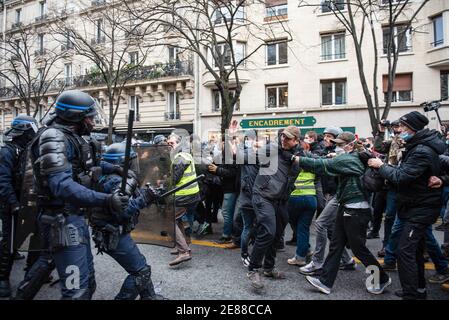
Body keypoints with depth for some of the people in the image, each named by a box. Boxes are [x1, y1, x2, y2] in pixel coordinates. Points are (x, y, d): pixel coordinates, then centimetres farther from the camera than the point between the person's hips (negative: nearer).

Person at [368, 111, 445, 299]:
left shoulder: (422, 152, -22)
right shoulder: (416, 146, 10)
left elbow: (401, 177, -27)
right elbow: (405, 171, 13)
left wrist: (381, 166, -13)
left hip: (420, 210, -10)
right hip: (418, 206, 10)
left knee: (405, 250, -10)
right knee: (415, 249, 18)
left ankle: (411, 294, -3)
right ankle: (419, 289, 31)